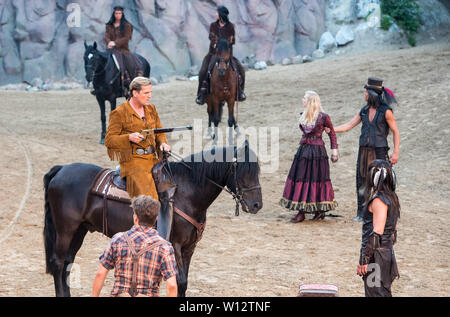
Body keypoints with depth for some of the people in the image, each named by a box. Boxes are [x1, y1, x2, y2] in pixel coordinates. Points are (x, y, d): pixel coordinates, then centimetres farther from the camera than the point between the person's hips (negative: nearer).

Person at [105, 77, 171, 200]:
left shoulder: (151, 109, 16)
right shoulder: (119, 113, -3)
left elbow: (159, 132, 24)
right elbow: (109, 140, -4)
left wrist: (163, 143, 1)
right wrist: (129, 137, -20)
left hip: (153, 159, 6)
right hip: (133, 161, -6)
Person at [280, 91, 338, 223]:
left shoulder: (323, 117, -8)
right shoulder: (303, 116, 10)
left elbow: (332, 134, -2)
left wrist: (334, 151, -4)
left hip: (317, 151, -7)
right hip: (303, 150, 7)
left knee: (317, 177, -4)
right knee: (300, 178, 3)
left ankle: (321, 210, 4)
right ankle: (301, 212, 6)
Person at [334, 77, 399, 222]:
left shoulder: (386, 111, -8)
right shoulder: (364, 111, 9)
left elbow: (395, 132, -4)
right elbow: (348, 126, 12)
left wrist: (396, 153, -10)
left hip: (379, 151, -6)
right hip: (364, 150, 6)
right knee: (361, 181, 4)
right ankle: (361, 213, 11)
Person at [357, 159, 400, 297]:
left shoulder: (379, 201, -18)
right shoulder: (392, 198, 11)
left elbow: (377, 233, -22)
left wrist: (364, 260, -20)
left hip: (376, 254, -9)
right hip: (387, 251, 9)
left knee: (375, 293, -5)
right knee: (384, 292, 15)